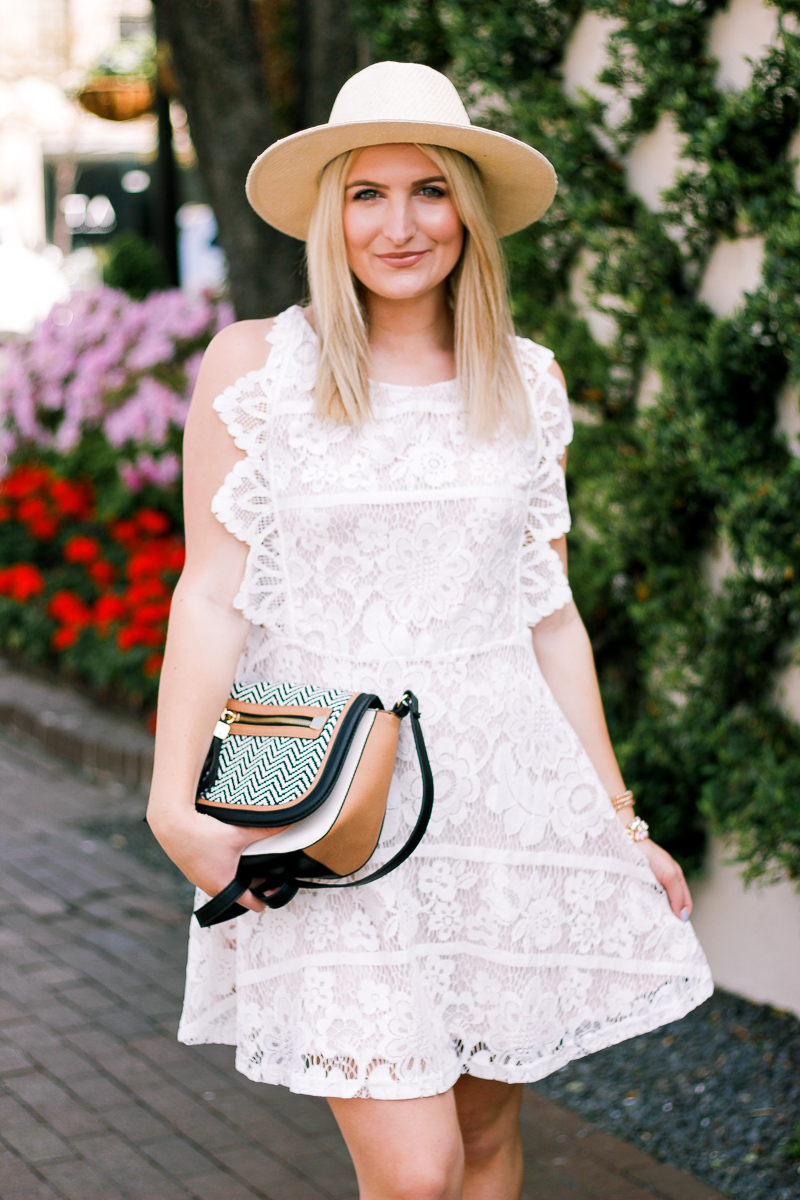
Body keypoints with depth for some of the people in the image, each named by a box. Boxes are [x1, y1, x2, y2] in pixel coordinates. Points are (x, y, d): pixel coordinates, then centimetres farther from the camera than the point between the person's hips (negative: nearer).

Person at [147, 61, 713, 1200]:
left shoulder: (527, 382, 8)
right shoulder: (254, 366, -1)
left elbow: (549, 612, 12)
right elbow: (212, 595, -3)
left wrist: (617, 816, 12)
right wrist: (175, 802, -11)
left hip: (505, 789, 4)